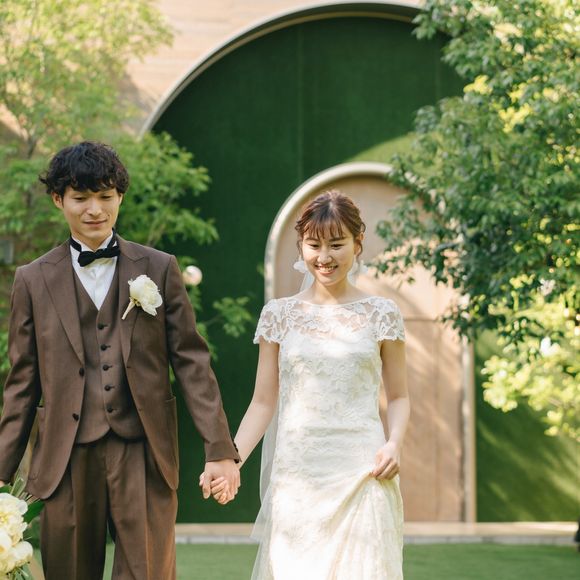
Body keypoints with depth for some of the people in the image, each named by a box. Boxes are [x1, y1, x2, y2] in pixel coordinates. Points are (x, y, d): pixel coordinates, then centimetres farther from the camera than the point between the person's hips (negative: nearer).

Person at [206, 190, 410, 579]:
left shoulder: (381, 314, 5)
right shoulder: (279, 315, 7)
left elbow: (399, 396, 9)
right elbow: (264, 402, 7)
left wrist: (395, 444, -11)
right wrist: (231, 460, -8)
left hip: (361, 474, -1)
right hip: (295, 475, 1)